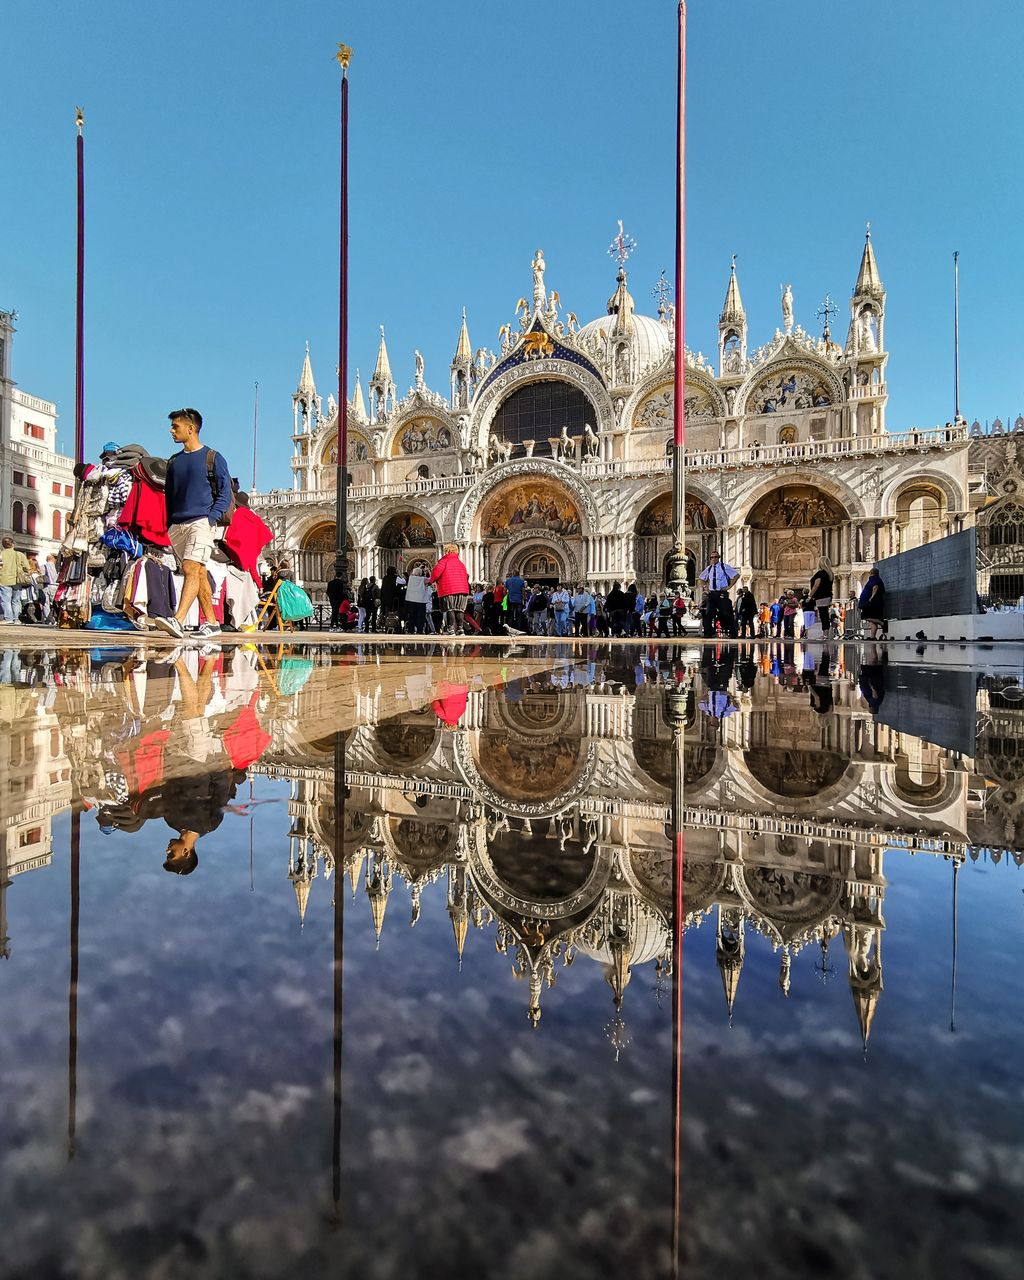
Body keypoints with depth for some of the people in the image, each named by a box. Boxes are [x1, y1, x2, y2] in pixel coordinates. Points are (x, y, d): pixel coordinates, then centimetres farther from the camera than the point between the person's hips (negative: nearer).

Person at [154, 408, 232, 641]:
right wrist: (167, 524, 12)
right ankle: (211, 623, 10)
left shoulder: (212, 458, 3)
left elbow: (225, 493, -1)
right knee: (199, 573, 6)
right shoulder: (174, 462, 20)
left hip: (200, 522, -6)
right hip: (177, 525, 6)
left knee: (191, 569, -19)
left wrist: (211, 518, -13)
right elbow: (168, 495, 23)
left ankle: (178, 621, -29)